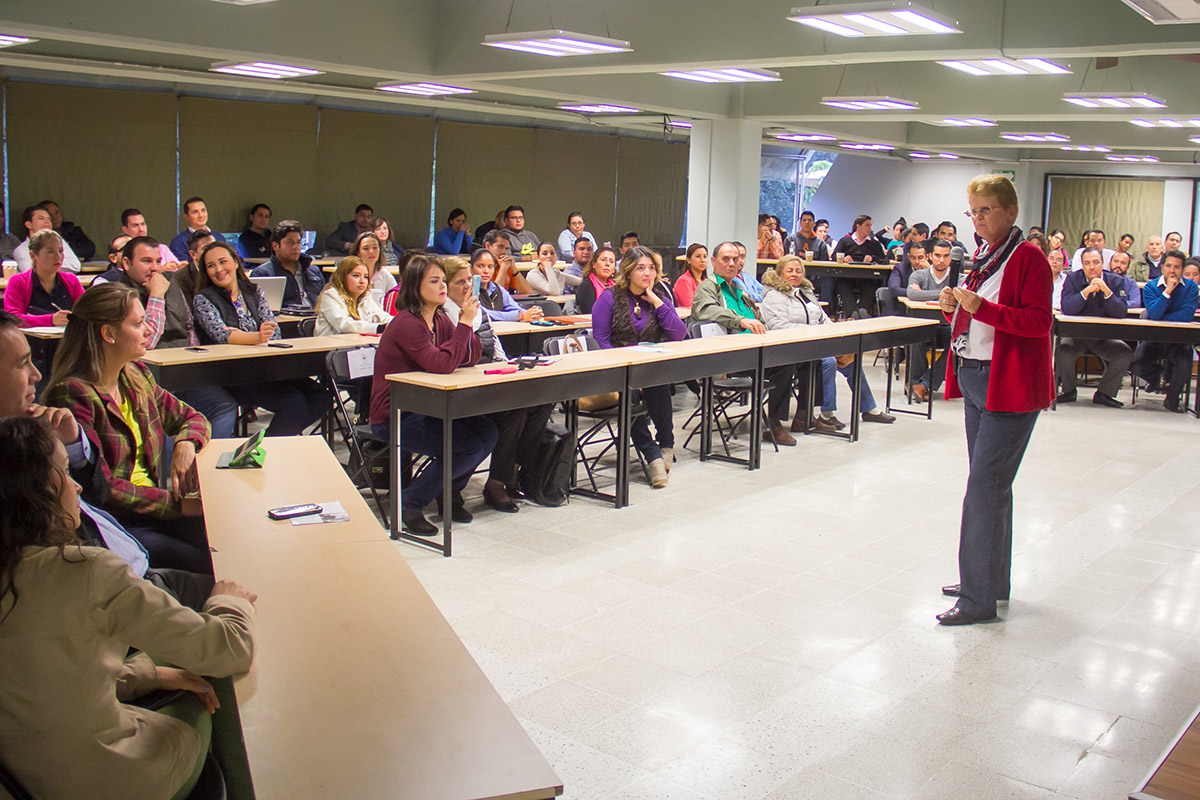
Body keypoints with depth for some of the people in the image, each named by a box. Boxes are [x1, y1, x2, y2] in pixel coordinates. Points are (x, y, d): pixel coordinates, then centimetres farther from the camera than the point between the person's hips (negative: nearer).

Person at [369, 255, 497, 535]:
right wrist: (465, 323, -25)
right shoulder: (407, 323, -19)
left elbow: (472, 358, 3)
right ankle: (408, 504, -6)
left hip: (424, 409, 8)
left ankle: (450, 493, 15)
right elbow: (442, 364, -30)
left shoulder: (439, 319, 8)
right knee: (470, 447, -20)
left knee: (487, 432, -5)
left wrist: (466, 321, -11)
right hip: (394, 417, -8)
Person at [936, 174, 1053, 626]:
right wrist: (954, 308, 0)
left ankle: (979, 600, -5)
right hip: (975, 381, 9)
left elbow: (1039, 322, -18)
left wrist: (981, 307, -26)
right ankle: (992, 581, 27)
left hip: (1010, 386, -9)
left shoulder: (1028, 258, -10)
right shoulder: (982, 258, 15)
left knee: (985, 488, -10)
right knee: (991, 485, 16)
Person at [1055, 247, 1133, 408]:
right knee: (1062, 350, -31)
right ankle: (1068, 391, -4)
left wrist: (1107, 291, -22)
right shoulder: (1073, 279, -2)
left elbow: (1121, 314, -10)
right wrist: (1086, 291, -26)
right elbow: (1066, 309, -16)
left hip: (1105, 336, 2)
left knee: (1126, 354, -23)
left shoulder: (1116, 281, 1)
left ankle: (1104, 394, -3)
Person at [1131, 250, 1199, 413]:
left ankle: (1172, 399, 1)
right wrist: (1167, 291, -22)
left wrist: (1161, 319, -15)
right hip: (1154, 338, 1)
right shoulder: (1150, 287, 0)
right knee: (1136, 365, -21)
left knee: (1184, 366, -29)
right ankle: (1157, 374, 19)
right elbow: (1153, 314, -17)